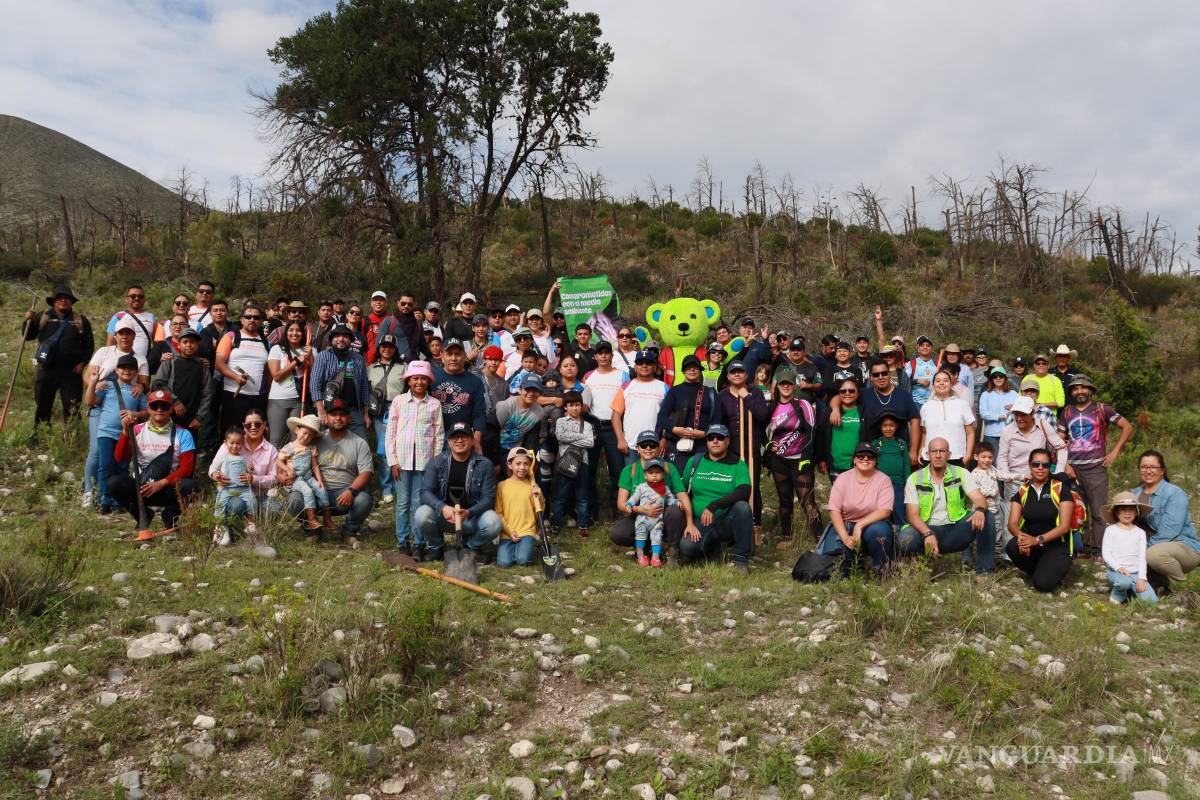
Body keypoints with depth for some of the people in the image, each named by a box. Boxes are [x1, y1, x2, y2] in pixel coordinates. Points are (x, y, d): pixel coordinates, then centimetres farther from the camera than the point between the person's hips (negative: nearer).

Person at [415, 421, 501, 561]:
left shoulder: (484, 465, -5)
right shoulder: (436, 462, -3)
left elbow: (488, 497, -9)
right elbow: (426, 491, -9)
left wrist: (468, 512, -28)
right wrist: (442, 508, -29)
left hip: (472, 516, 0)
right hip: (442, 514, 0)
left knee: (494, 522, -29)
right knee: (422, 515, -29)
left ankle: (470, 545, 7)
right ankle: (436, 546, 5)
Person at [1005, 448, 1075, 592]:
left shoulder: (1060, 488, -5)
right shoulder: (1022, 490, 4)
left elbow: (1064, 526, -12)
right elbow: (1012, 523, -3)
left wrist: (1038, 540, -26)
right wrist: (1021, 535, -28)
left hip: (1056, 546, -3)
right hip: (1030, 541, 3)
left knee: (1043, 584, -26)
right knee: (1012, 547, -32)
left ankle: (1054, 569, 10)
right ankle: (1036, 570, 1)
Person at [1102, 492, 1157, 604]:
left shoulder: (1140, 533, 12)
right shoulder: (1111, 530, 3)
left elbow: (1142, 557, 6)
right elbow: (1106, 553, -4)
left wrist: (1142, 578, -6)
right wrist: (1118, 567, -19)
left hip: (1135, 572, 3)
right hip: (1116, 571, -3)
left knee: (1151, 600, -16)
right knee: (1124, 582, -38)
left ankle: (1131, 590, 14)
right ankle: (1117, 594, -3)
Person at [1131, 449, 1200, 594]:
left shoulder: (1175, 494, -13)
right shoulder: (1135, 493, 9)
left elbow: (1168, 532, -22)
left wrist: (1145, 548, -24)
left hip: (1185, 546, -6)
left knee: (1154, 554, -37)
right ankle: (1159, 584, 4)